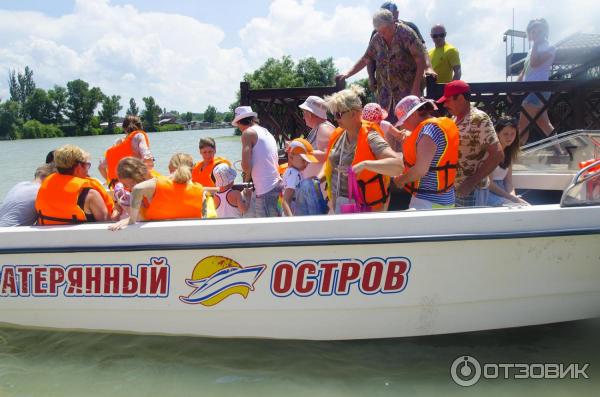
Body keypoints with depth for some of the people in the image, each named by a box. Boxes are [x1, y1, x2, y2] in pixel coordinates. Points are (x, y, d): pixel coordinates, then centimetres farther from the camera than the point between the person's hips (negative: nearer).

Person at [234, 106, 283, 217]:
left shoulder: (248, 133, -5)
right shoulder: (266, 132, 20)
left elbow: (246, 165, -14)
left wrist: (247, 177, 8)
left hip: (266, 189, -8)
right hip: (276, 184, 8)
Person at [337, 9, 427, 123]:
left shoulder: (406, 34, -10)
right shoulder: (377, 39, 5)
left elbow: (421, 59, -11)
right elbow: (365, 59, 16)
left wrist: (416, 86, -15)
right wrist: (348, 73, 8)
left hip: (407, 88, -5)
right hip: (385, 91, 5)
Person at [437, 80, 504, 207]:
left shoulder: (478, 119, -16)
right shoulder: (455, 118, 9)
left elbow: (497, 155, -20)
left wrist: (471, 183, -22)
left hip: (472, 191, -8)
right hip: (453, 188, 8)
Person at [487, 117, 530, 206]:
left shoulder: (509, 153, 11)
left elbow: (508, 181, 8)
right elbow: (488, 183, -16)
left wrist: (514, 197, -12)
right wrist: (512, 198, -16)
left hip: (501, 190, 7)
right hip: (488, 192, -7)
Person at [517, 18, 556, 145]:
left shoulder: (550, 48, -3)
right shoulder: (534, 49, 21)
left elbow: (534, 63, -21)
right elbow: (523, 73, 22)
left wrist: (535, 44, -10)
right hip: (530, 91, 9)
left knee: (523, 125, -10)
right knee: (544, 125, 11)